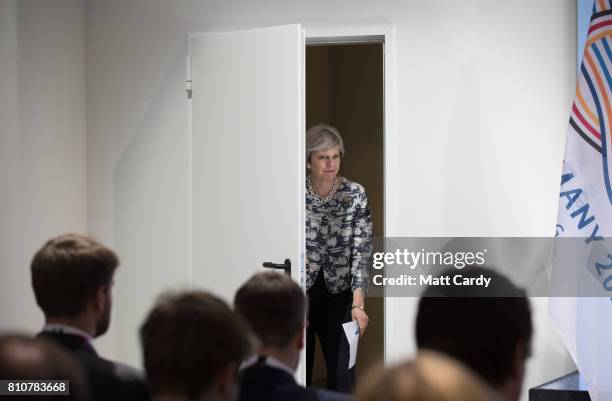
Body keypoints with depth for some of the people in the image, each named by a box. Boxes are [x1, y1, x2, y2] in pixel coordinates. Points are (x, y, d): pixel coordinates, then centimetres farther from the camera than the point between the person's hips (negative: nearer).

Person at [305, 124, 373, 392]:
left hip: (338, 293, 0)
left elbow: (361, 249, -10)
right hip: (300, 292, 0)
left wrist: (358, 303, -19)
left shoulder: (355, 195, -7)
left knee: (342, 370, -2)